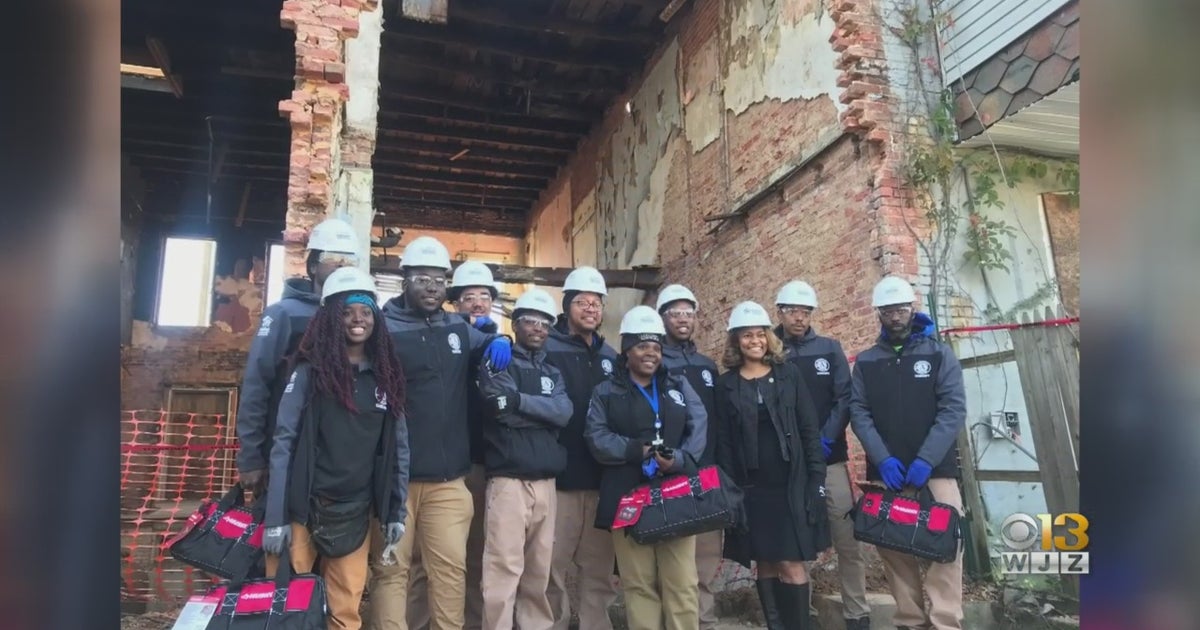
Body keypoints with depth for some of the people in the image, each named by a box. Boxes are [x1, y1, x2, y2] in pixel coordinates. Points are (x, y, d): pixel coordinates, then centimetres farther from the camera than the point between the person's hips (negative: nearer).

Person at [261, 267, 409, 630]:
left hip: (356, 513, 3)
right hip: (305, 508, -2)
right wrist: (275, 518, -10)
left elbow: (398, 447, 8)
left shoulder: (385, 377, 5)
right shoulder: (310, 371, -4)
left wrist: (396, 512, 6)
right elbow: (283, 443, -6)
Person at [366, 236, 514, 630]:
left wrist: (499, 342, 1)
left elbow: (483, 348, 27)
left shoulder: (458, 328, 10)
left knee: (451, 566, 9)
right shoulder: (384, 328, -4)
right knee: (390, 568, 7)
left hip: (448, 477, 4)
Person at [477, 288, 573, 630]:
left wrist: (520, 400, -13)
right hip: (509, 480, -5)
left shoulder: (552, 372, 18)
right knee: (504, 568, -5)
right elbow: (503, 409, -16)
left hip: (546, 481, 5)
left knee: (539, 569, 12)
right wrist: (545, 410, -7)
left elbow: (565, 412, -2)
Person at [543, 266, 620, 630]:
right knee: (554, 564, 4)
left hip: (602, 478, 5)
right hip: (560, 475, -5)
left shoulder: (610, 357, 14)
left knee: (599, 566, 13)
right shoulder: (548, 350, -4)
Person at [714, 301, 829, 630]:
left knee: (791, 565, -2)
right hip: (750, 488, 1)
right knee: (765, 565, 10)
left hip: (791, 484, -1)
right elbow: (723, 441, 3)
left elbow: (810, 430, 2)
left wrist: (817, 479, -4)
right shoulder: (726, 384, 4)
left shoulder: (788, 374, 3)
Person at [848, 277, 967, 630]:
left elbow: (954, 409, -4)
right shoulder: (865, 361, 10)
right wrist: (883, 459, -12)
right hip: (885, 472, 2)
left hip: (936, 469, -1)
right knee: (892, 547, 4)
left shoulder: (939, 353, 6)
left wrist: (926, 460, -14)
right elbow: (859, 413, 2)